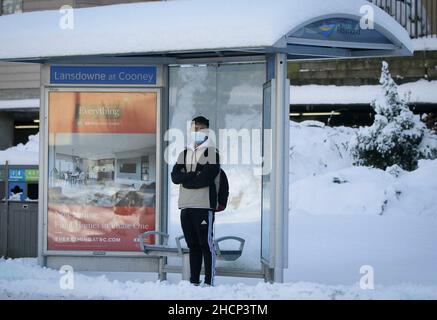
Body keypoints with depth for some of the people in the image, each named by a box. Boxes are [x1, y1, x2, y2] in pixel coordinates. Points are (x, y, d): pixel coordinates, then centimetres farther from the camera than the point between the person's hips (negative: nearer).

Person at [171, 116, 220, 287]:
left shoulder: (212, 152, 1)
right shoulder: (184, 154, 19)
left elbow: (207, 178, -13)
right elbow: (175, 176, 4)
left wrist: (186, 180, -3)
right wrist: (194, 174, -10)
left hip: (204, 205, -6)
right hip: (185, 205, 6)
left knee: (206, 244, -6)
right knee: (193, 245, 9)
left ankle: (209, 282, -5)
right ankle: (194, 281, 13)